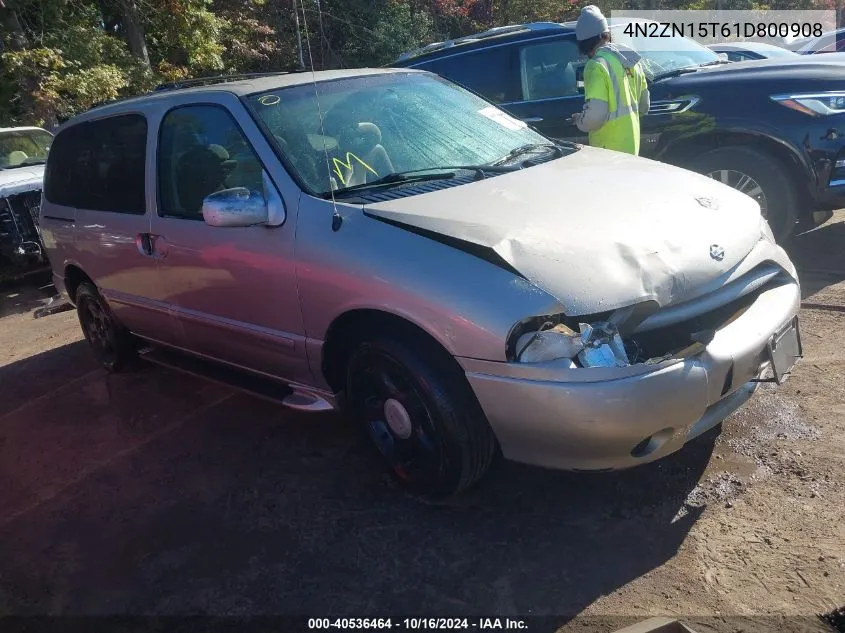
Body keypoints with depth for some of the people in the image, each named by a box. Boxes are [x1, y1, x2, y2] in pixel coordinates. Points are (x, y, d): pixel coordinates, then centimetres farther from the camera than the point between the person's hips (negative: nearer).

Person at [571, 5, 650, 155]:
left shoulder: (597, 65, -18)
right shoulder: (631, 60, 8)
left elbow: (595, 116, -25)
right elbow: (644, 105, 17)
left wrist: (579, 120, -5)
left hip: (608, 151, -8)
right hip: (631, 146, 8)